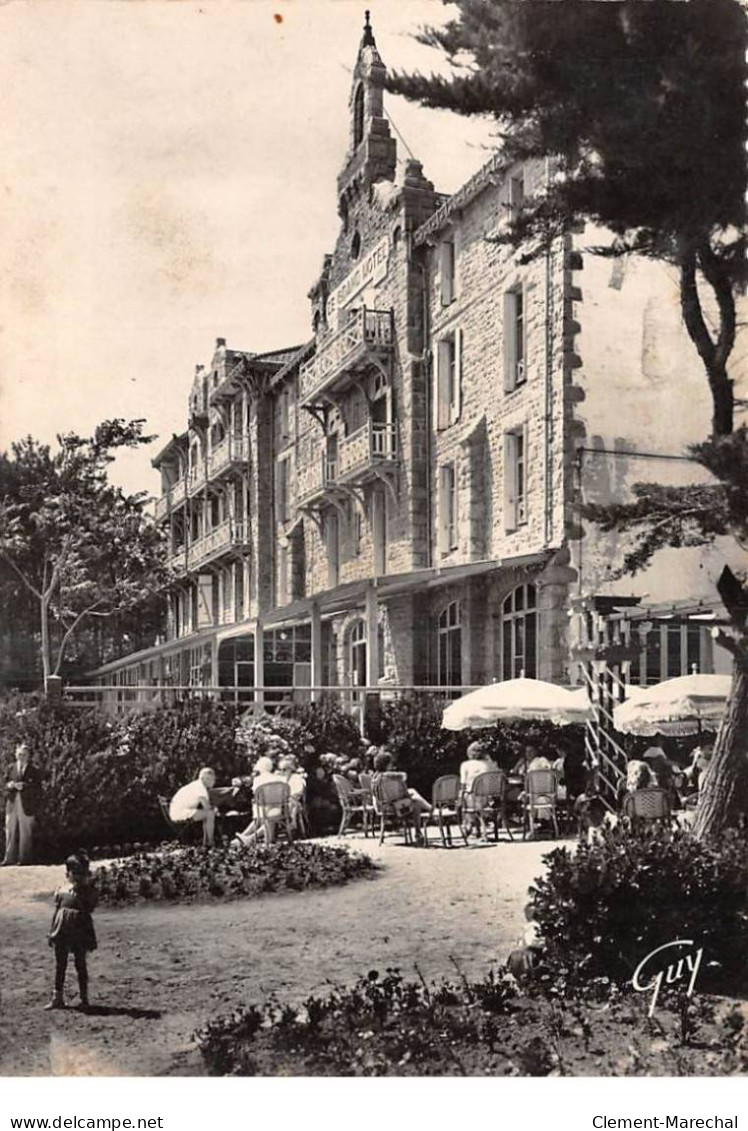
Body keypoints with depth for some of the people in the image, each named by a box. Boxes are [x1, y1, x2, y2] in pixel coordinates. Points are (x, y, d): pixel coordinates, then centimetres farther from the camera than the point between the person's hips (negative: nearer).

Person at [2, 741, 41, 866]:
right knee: (10, 832, 3)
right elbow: (6, 786, 15)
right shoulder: (12, 769, 12)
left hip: (27, 806, -4)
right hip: (12, 804, 4)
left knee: (26, 833, -1)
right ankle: (10, 859, 8)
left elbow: (38, 790, -4)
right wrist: (10, 785, -8)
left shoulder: (34, 771, 1)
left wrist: (24, 787, -16)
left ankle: (24, 859, 4)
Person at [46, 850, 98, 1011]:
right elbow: (56, 912, 11)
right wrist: (52, 932, 11)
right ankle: (58, 998, 16)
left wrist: (78, 893, -21)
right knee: (60, 965, 8)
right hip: (62, 932, 4)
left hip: (80, 932, -4)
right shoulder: (61, 891, 7)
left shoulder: (88, 891, -3)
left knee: (80, 965, 3)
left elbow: (88, 908, -17)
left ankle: (84, 998, 13)